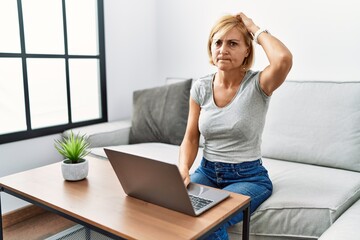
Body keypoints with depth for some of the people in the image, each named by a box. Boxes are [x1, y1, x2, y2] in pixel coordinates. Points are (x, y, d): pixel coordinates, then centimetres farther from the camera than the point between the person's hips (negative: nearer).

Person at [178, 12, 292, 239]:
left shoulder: (257, 84, -12)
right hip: (207, 172, 4)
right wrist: (183, 170, -16)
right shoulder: (200, 87, 0)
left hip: (248, 177, -3)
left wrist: (255, 29, -18)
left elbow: (284, 59, -36)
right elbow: (191, 138, 3)